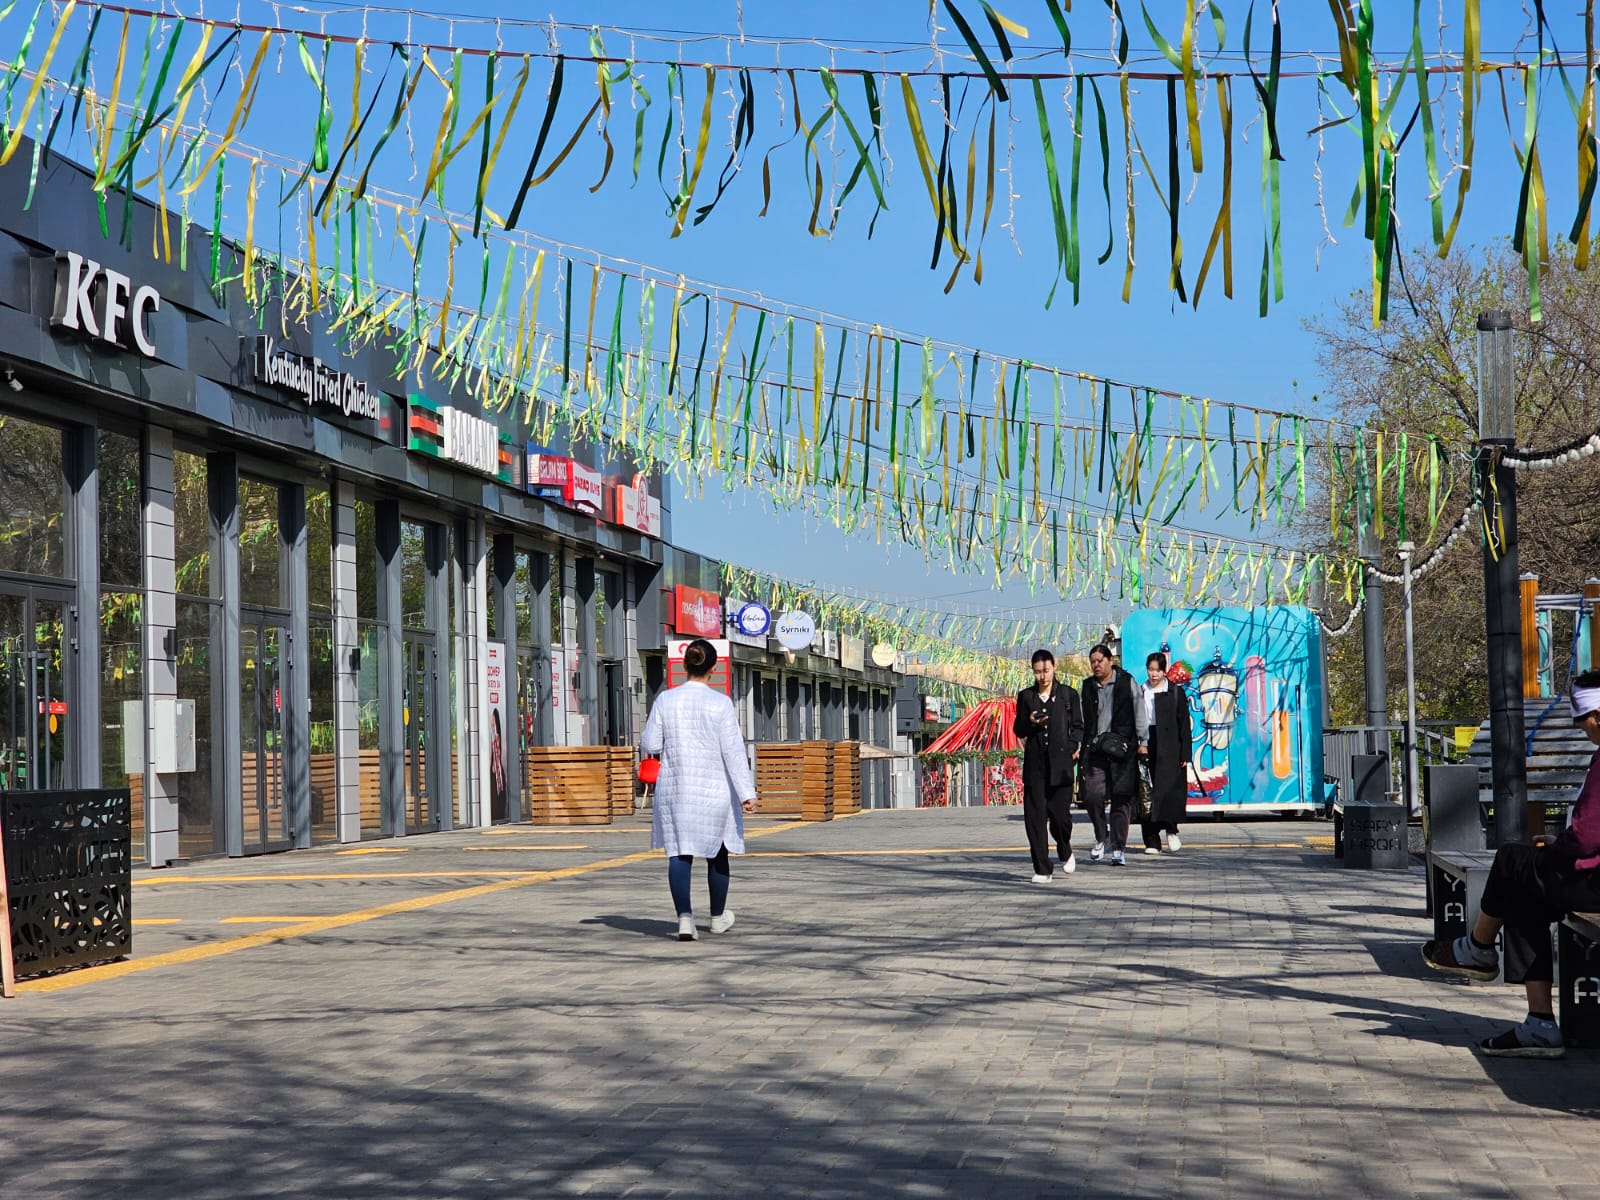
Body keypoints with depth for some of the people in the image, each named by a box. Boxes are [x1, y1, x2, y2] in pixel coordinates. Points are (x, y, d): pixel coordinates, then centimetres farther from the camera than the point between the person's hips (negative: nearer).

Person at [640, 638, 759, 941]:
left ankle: (685, 918, -12)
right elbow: (733, 751, -11)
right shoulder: (720, 703, -9)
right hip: (714, 791, -1)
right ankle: (718, 917, 29)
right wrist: (746, 794, -12)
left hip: (674, 790, 1)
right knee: (717, 853, 15)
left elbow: (650, 745, 0)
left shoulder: (666, 700, -3)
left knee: (679, 853, 2)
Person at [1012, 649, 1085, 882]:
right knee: (1035, 816, -3)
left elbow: (1078, 727, 10)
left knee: (1060, 815, -5)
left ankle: (1066, 852, 27)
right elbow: (1018, 730, 12)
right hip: (1034, 764, 1)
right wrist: (1030, 723, -8)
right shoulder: (1026, 696, 9)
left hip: (1060, 764, -1)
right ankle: (1042, 869, 2)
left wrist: (1071, 746, -5)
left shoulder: (1068, 695, 7)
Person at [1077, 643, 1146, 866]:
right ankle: (1102, 837, 15)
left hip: (1122, 748, -2)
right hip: (1095, 748, 2)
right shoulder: (1088, 686, 13)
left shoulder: (1126, 682, 5)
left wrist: (1141, 742, 0)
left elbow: (1139, 712, 5)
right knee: (1092, 796, -9)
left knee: (1121, 799, -2)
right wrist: (1079, 747, 9)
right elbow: (1084, 720, 16)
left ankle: (1118, 848, 3)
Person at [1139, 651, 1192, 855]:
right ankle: (1152, 841, 4)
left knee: (1170, 789, -14)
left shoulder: (1175, 692, 4)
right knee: (1147, 793, 0)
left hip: (1169, 749, -2)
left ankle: (1171, 830, 6)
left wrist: (1185, 754, -4)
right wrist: (1137, 746, 0)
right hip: (1146, 747, 2)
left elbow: (1184, 724, 2)